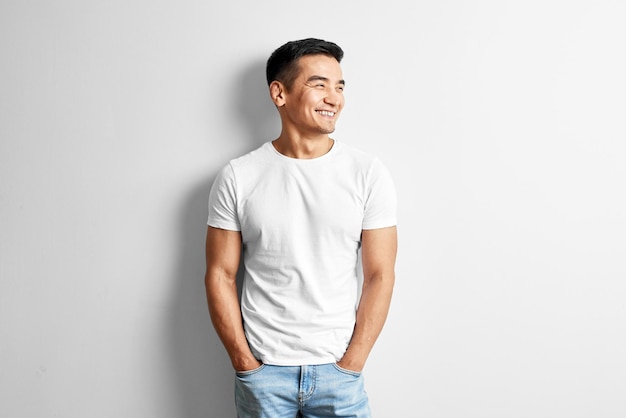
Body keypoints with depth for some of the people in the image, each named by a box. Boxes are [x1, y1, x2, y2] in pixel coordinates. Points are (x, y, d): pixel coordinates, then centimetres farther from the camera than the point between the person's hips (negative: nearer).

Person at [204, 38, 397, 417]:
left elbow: (380, 276, -4)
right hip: (262, 372, 0)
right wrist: (246, 363, -5)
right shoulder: (237, 179, -4)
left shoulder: (368, 173, -5)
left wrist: (351, 364, -7)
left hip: (338, 371, 0)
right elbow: (221, 275, -1)